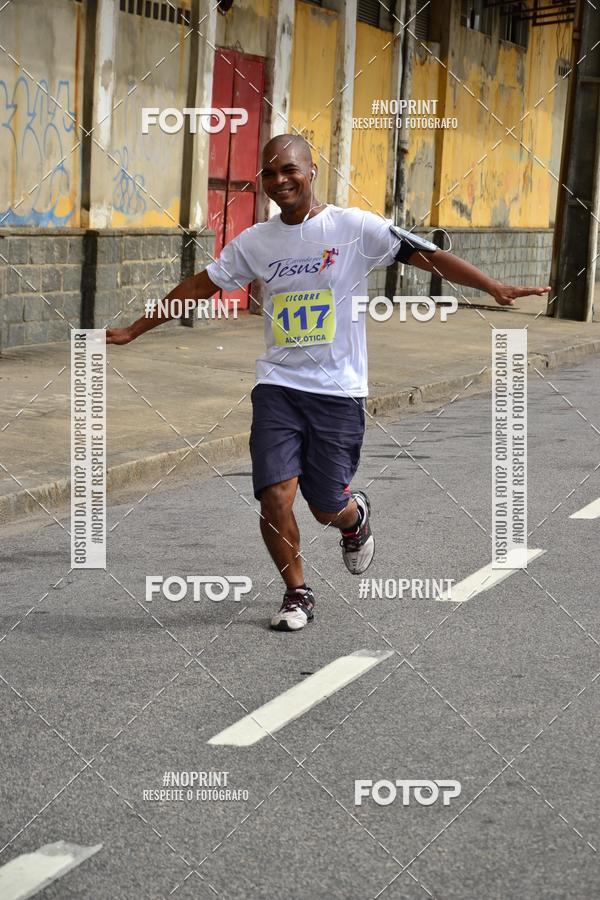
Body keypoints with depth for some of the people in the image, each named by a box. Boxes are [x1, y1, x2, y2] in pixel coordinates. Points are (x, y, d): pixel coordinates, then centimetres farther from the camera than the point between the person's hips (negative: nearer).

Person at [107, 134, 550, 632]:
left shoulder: (353, 227, -5)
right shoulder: (255, 242, 6)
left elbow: (428, 255, -10)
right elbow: (198, 286, 16)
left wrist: (495, 288, -21)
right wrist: (133, 330, 18)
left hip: (339, 390, -2)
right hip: (278, 385, 2)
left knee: (327, 507, 1)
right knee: (275, 494, -11)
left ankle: (355, 517, 40)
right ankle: (297, 593, 11)